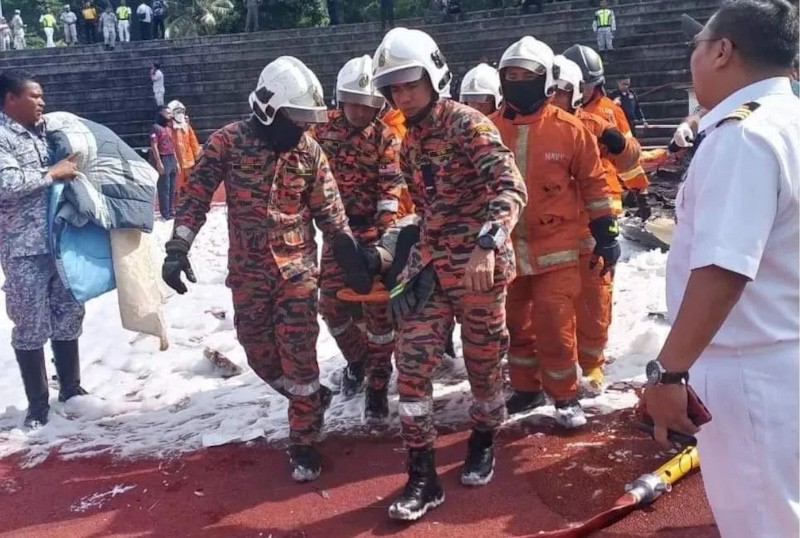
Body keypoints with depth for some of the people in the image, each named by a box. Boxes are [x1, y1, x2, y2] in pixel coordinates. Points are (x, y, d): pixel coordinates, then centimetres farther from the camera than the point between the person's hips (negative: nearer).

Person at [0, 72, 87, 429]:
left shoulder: (44, 130, 12)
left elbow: (71, 162, 29)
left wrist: (70, 167, 9)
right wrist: (52, 173, -18)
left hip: (61, 242, 7)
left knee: (69, 315, 14)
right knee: (31, 327, 2)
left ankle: (71, 388, 30)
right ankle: (38, 403, 15)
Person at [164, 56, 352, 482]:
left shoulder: (309, 151, -2)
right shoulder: (227, 142, -7)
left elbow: (330, 212, 4)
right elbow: (196, 196, -8)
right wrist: (177, 248, -18)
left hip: (297, 268, 0)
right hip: (248, 271, 1)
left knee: (299, 357, -3)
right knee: (260, 355, 10)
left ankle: (303, 443, 12)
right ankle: (312, 401, 36)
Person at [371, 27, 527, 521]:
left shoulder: (468, 124, -13)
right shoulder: (410, 143, 10)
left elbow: (512, 187, -26)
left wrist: (487, 245, -40)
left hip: (480, 265, -6)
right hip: (431, 266, 6)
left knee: (483, 362, 10)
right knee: (411, 363, -3)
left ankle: (484, 443, 37)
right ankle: (423, 477, 7)